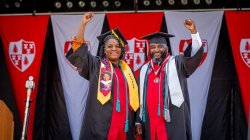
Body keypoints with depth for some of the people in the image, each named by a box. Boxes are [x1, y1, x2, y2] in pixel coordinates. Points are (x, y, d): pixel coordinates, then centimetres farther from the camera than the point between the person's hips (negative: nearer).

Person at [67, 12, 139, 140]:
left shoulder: (127, 70, 16)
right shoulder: (96, 65, 7)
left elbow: (134, 98, 17)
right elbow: (79, 47, -3)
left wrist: (136, 122, 12)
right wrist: (83, 23, -10)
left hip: (123, 123, 4)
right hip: (101, 122, -3)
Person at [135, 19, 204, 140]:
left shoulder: (177, 63, 3)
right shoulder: (145, 69, 14)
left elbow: (195, 54, -13)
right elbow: (140, 97, 16)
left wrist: (193, 32, -26)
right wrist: (139, 121, 12)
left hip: (173, 121, -4)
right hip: (150, 122, 4)